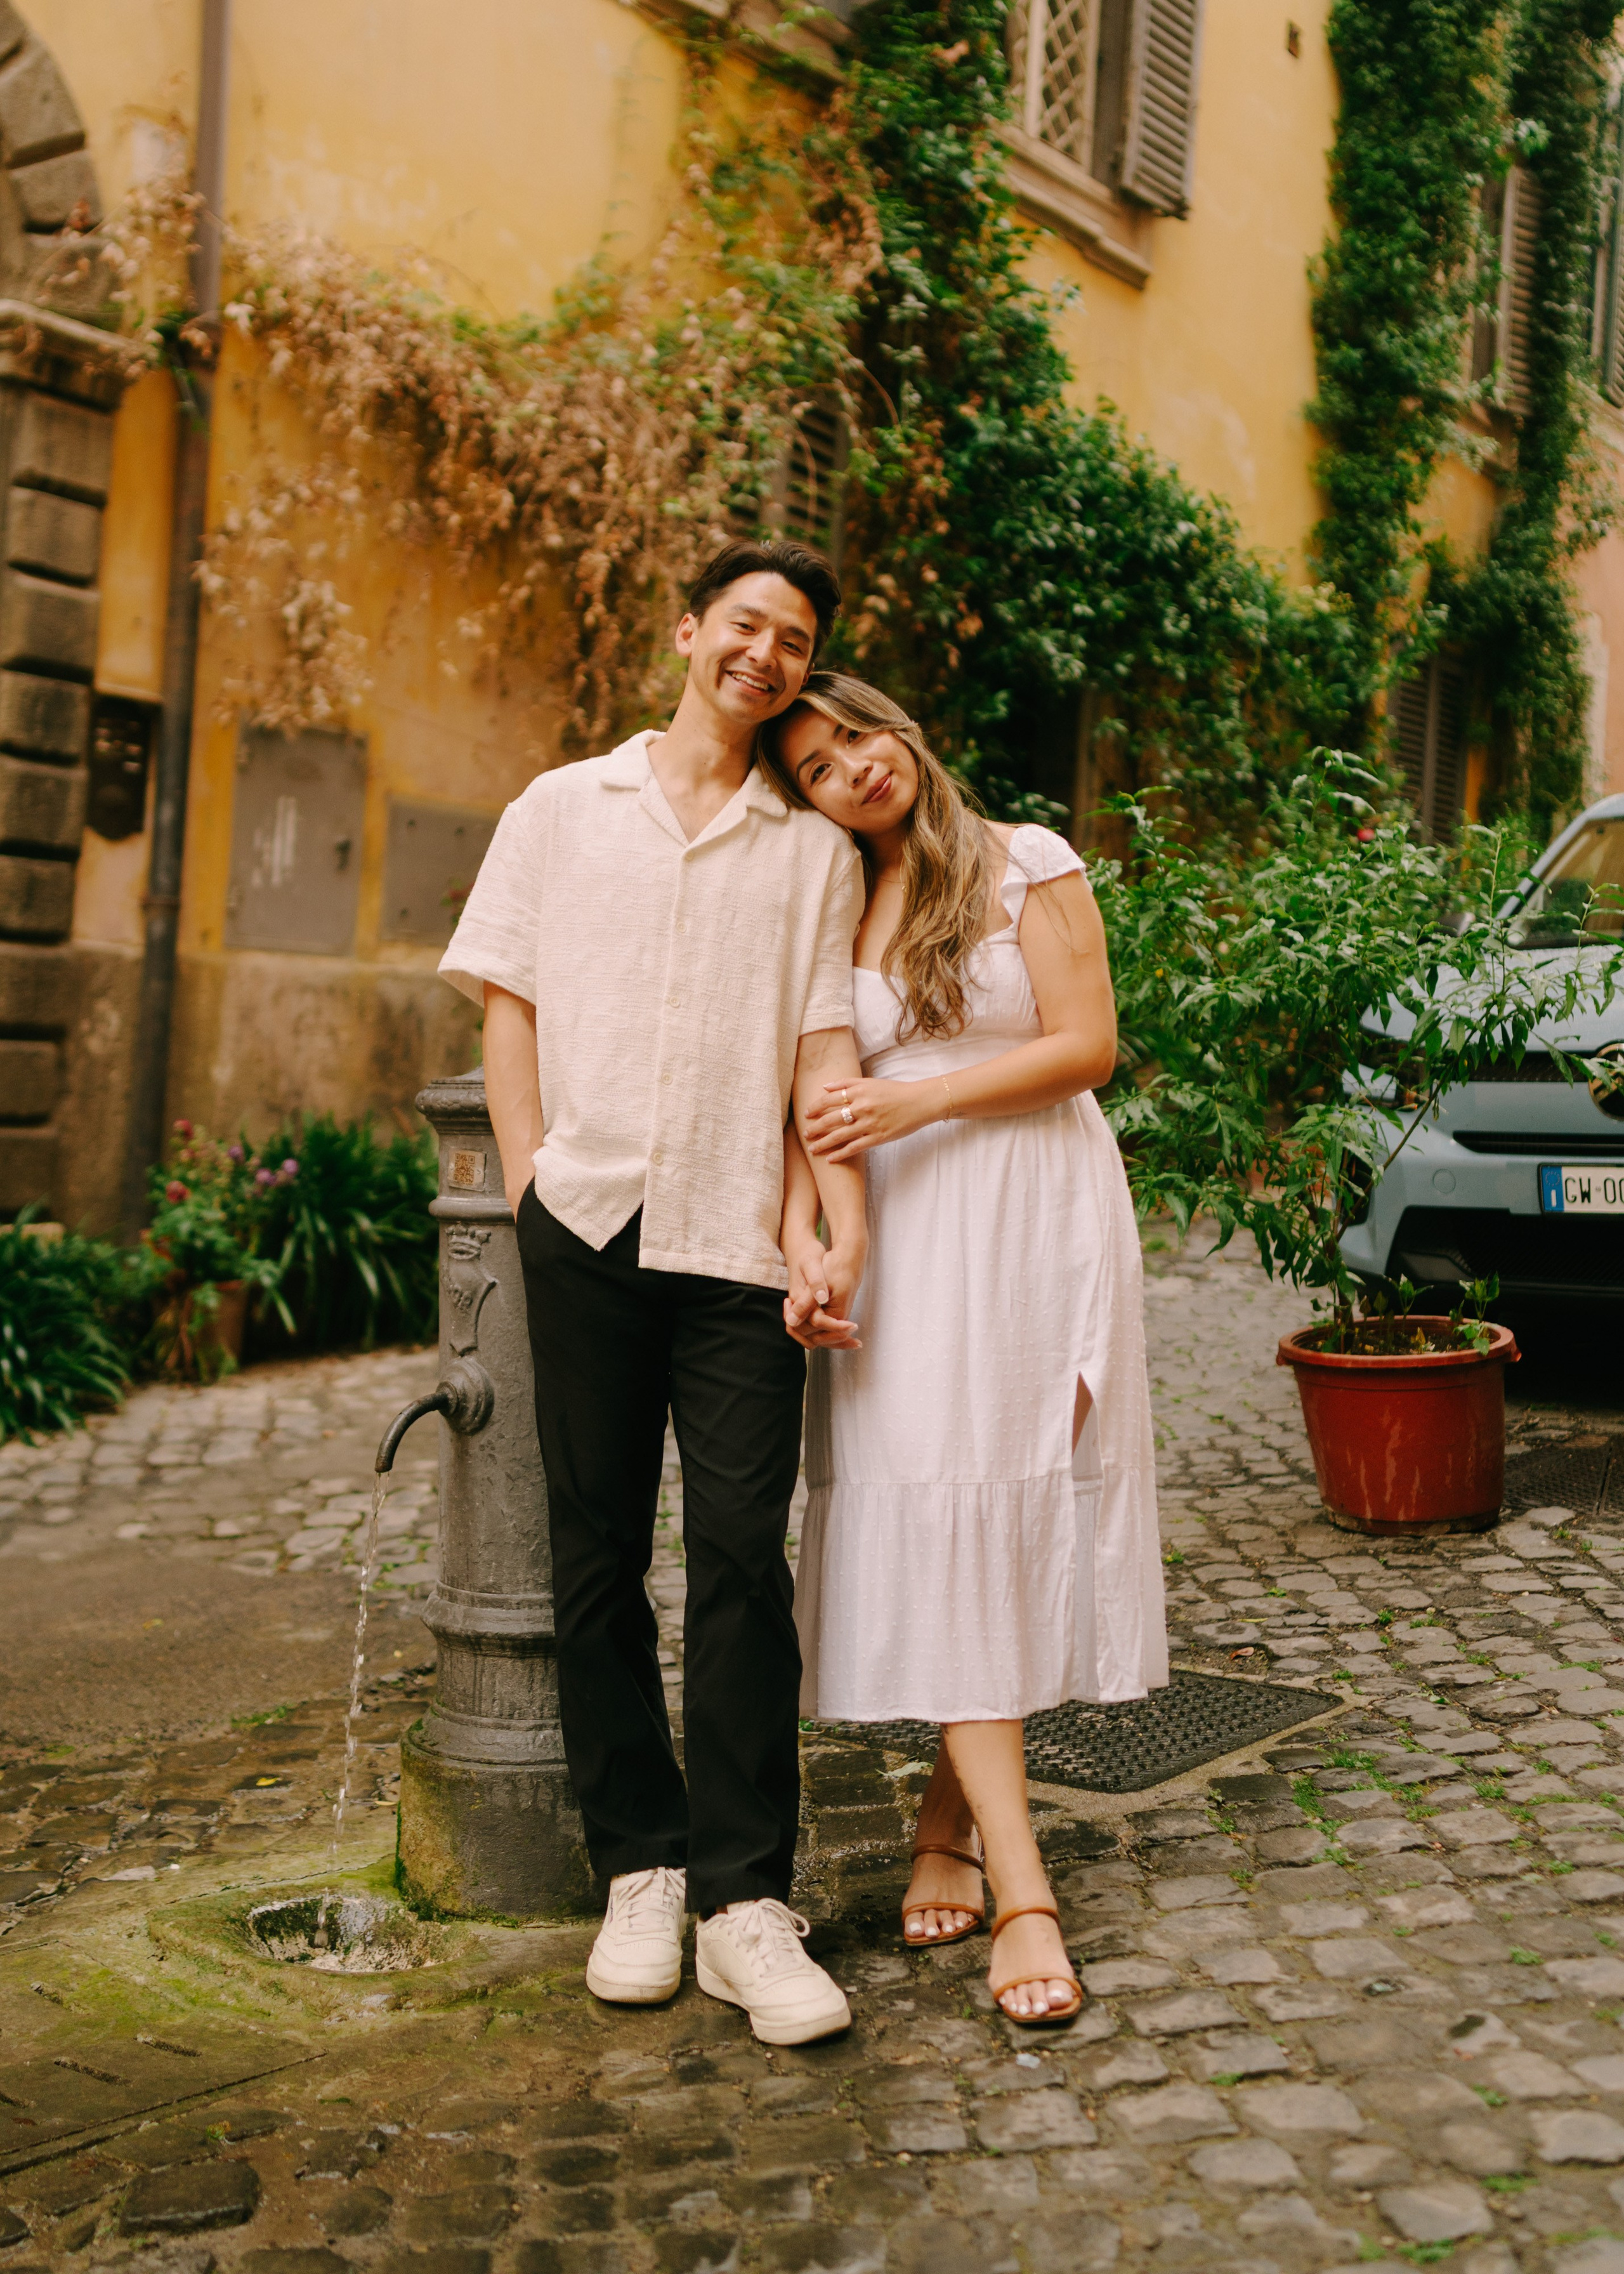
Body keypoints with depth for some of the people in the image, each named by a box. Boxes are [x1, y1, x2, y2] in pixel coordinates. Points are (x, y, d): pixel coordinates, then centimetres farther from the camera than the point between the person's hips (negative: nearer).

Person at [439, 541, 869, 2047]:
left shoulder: (814, 850, 14)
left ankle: (746, 1899, 0)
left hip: (738, 1241, 0)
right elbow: (506, 1002, 11)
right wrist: (530, 1182, 0)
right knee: (598, 1558, 4)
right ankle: (638, 1869, 15)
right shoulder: (563, 810, 14)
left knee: (742, 1556, -7)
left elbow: (824, 1049, 7)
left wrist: (848, 1227, -5)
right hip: (587, 1225, 1)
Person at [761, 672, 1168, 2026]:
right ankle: (1023, 1894, -6)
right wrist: (802, 1238, -11)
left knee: (1015, 1526, -2)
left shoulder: (1027, 866, 3)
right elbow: (808, 1101, 6)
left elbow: (1087, 1045, -4)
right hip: (902, 1245, 2)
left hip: (1038, 1219, -2)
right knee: (936, 1538, -7)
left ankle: (950, 1828, 16)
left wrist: (918, 1102, -12)